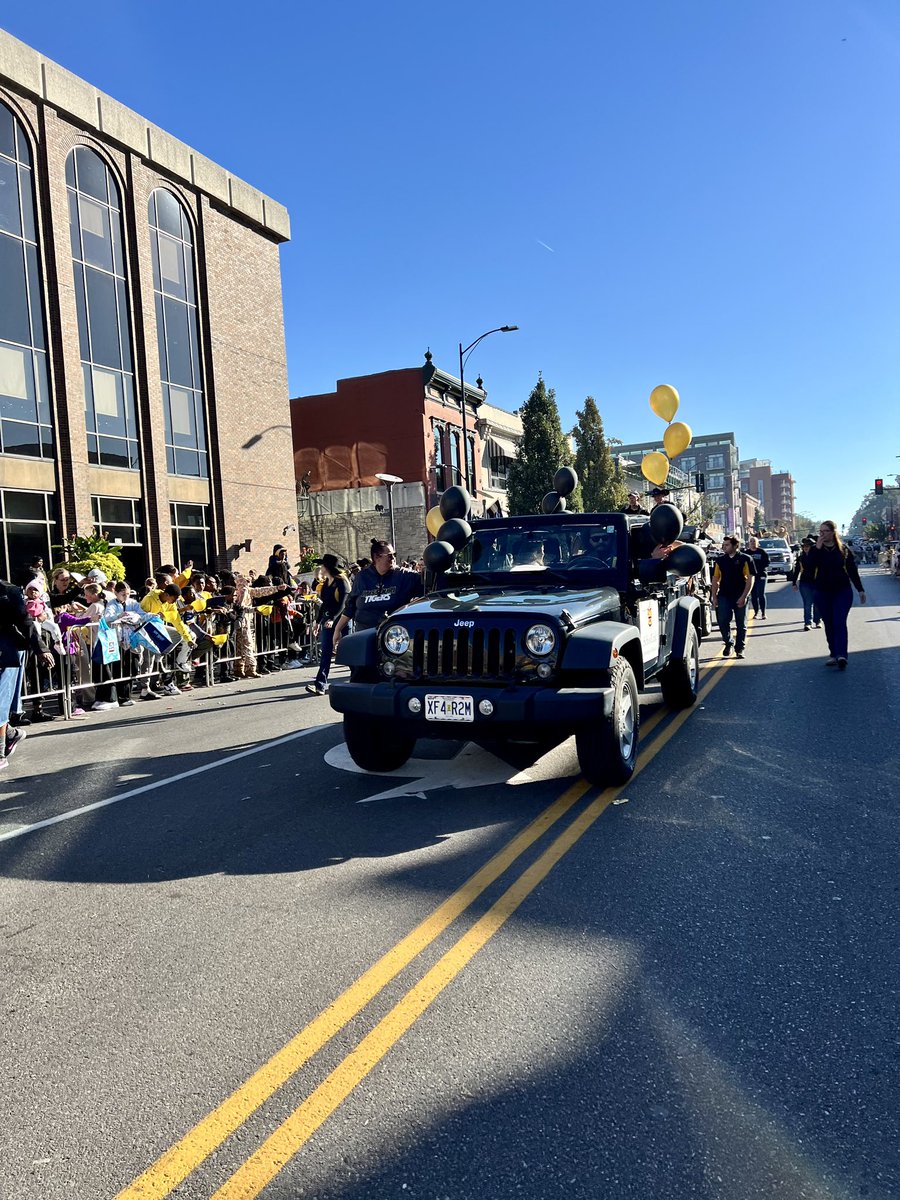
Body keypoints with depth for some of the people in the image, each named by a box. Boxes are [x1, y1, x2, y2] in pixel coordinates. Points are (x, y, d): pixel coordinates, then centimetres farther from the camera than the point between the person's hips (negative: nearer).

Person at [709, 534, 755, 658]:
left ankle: (739, 649, 15)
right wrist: (714, 596, 2)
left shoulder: (745, 559, -1)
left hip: (740, 597, -2)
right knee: (722, 621, -5)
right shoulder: (720, 561, 9)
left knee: (741, 624, 4)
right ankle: (728, 643, 18)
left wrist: (744, 596, -13)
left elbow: (750, 579, -5)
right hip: (724, 596, 2)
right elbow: (715, 579, 11)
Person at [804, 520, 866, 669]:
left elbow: (853, 571, 6)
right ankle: (833, 654, 15)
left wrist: (860, 589, 6)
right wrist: (818, 548, -18)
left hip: (843, 591, -2)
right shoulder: (815, 550, 1)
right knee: (829, 624, 7)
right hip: (823, 593, 2)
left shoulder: (844, 550, 1)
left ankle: (841, 655, -22)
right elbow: (810, 568, -14)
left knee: (839, 623, -13)